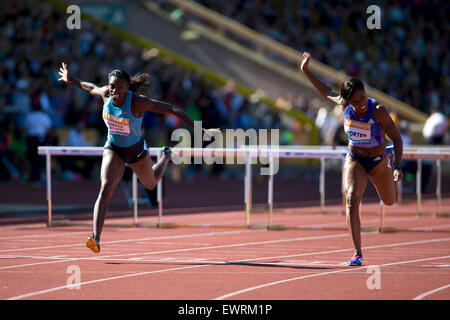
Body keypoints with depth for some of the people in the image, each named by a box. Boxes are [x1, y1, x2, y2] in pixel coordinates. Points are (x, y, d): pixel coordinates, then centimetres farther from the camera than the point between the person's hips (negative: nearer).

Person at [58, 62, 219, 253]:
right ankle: (96, 238, -31)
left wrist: (198, 130, -33)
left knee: (151, 184, 27)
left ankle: (166, 157, 62)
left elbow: (173, 109, -30)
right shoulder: (105, 94, -19)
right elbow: (91, 88, 8)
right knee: (106, 188, -22)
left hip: (136, 151, -1)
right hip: (113, 149, 1)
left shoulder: (137, 102, -31)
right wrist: (71, 81, 9)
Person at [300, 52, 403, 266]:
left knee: (389, 202, 22)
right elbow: (326, 92, 5)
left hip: (378, 161, -1)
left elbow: (397, 138, -20)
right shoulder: (345, 104, -17)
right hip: (354, 160, 1)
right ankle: (357, 254, -23)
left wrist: (397, 166, -30)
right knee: (351, 199, -23)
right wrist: (305, 71, 5)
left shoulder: (378, 111, -27)